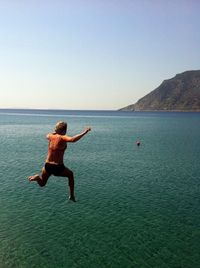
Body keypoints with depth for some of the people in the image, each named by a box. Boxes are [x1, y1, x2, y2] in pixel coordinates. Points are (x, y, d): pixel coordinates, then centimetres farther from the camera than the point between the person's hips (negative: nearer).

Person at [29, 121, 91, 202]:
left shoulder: (50, 136, 2)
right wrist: (85, 132, -28)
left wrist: (56, 132, 40)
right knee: (70, 174, 28)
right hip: (58, 168, -4)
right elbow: (73, 139, -35)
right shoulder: (62, 138, -14)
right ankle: (72, 196, 27)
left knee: (42, 183, 29)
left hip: (48, 166, 4)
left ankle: (37, 177, -5)